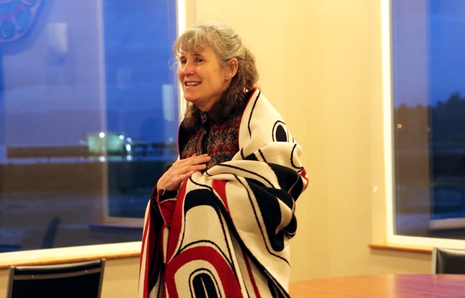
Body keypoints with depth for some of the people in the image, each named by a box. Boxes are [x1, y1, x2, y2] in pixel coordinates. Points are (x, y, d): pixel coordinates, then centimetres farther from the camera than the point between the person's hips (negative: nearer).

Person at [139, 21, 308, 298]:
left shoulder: (255, 118, -10)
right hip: (188, 274, 7)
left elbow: (274, 196, -24)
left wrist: (196, 183, -14)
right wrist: (163, 188, -6)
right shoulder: (193, 128, 11)